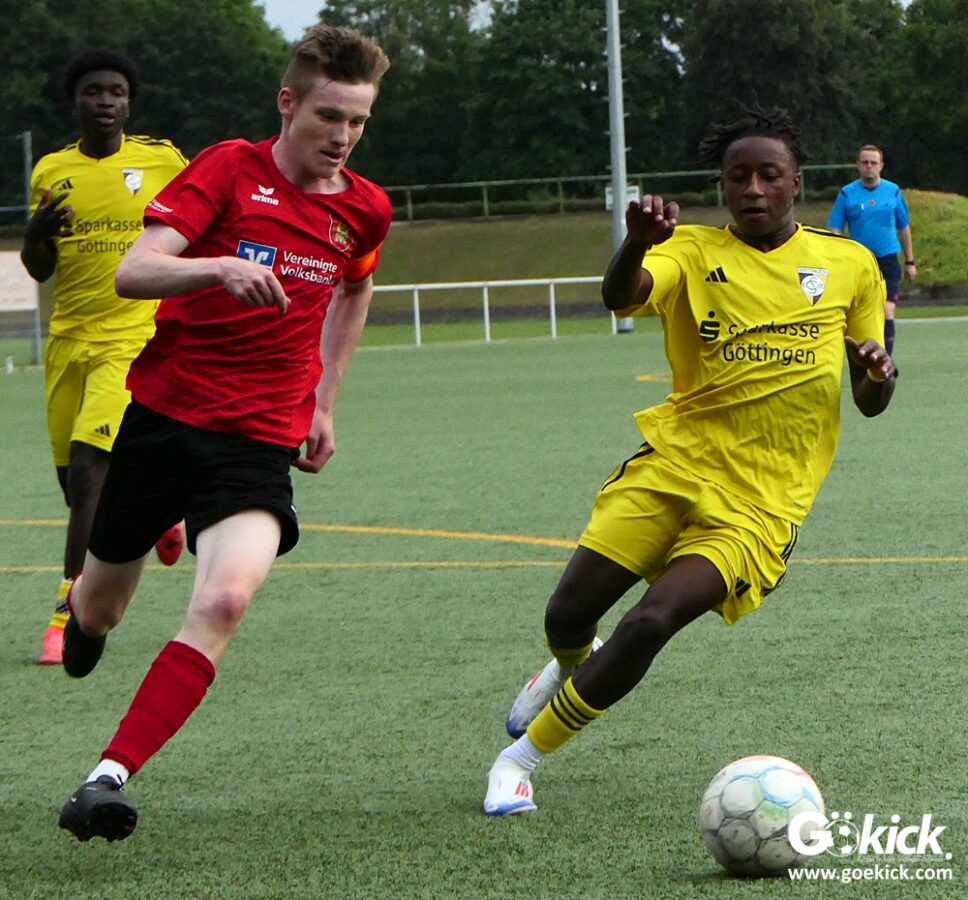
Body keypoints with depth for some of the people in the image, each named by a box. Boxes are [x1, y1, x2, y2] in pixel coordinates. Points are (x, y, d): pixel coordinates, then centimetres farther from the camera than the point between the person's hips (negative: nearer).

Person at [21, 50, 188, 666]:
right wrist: (36, 232, -8)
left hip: (135, 338, -5)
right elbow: (38, 270, 13)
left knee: (88, 464, -18)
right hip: (69, 339, 5)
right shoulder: (51, 172, 8)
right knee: (73, 476, 6)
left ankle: (69, 614, -15)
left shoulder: (163, 161, -1)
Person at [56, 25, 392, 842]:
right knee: (99, 607, 15)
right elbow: (131, 271, -18)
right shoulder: (229, 170, -7)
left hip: (259, 442, 1)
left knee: (225, 599, -27)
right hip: (159, 415, -1)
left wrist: (323, 403, 25)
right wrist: (219, 267, -36)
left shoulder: (364, 209, 5)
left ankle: (110, 779, -29)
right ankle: (79, 626, 55)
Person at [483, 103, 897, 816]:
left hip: (760, 500, -1)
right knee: (567, 617, -6)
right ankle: (574, 666, 35)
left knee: (653, 622, -21)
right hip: (673, 464, 1)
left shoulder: (850, 265, 7)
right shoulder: (693, 250, 2)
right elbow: (622, 296, -21)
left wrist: (877, 372, -10)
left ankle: (524, 757, -4)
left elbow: (870, 403, 15)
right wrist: (639, 243, -43)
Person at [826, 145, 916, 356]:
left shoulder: (893, 191, 5)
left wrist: (910, 262, 14)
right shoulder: (847, 194, 0)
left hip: (888, 261, 0)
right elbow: (835, 231, 0)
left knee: (887, 313, -15)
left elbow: (904, 228, 13)